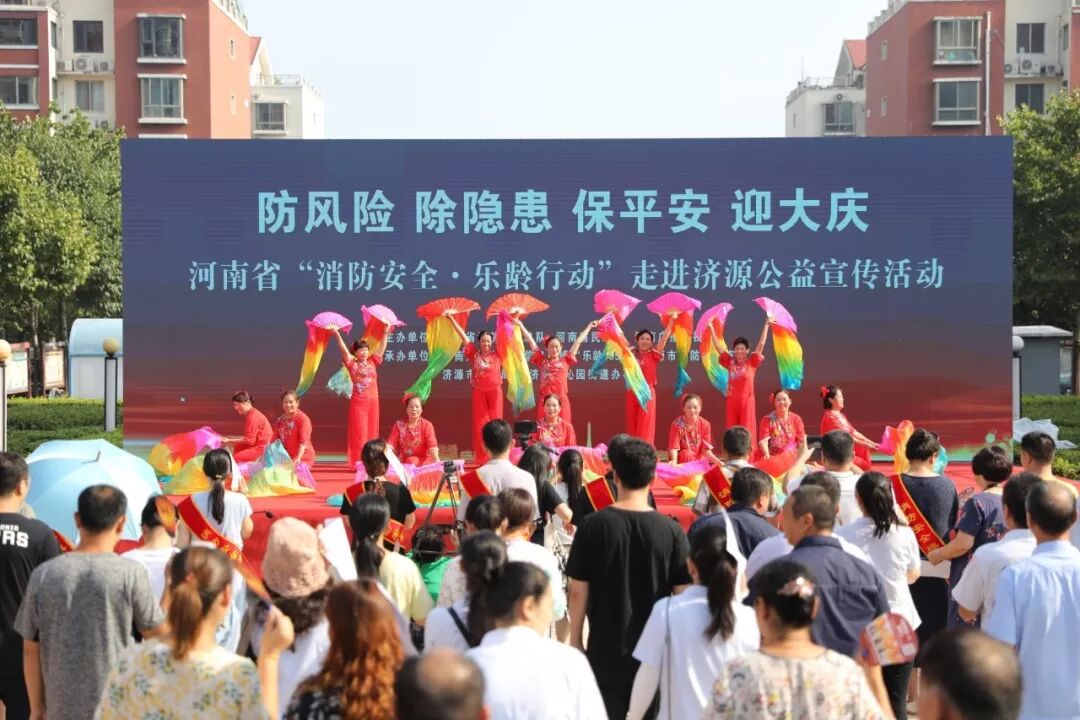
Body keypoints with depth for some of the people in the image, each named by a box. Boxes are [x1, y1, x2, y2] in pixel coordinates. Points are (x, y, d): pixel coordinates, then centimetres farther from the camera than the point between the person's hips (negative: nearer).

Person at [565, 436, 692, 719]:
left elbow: (578, 591, -6)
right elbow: (682, 593, -3)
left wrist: (575, 638, 6)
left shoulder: (593, 526, -9)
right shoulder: (671, 530, -8)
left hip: (606, 648, 0)